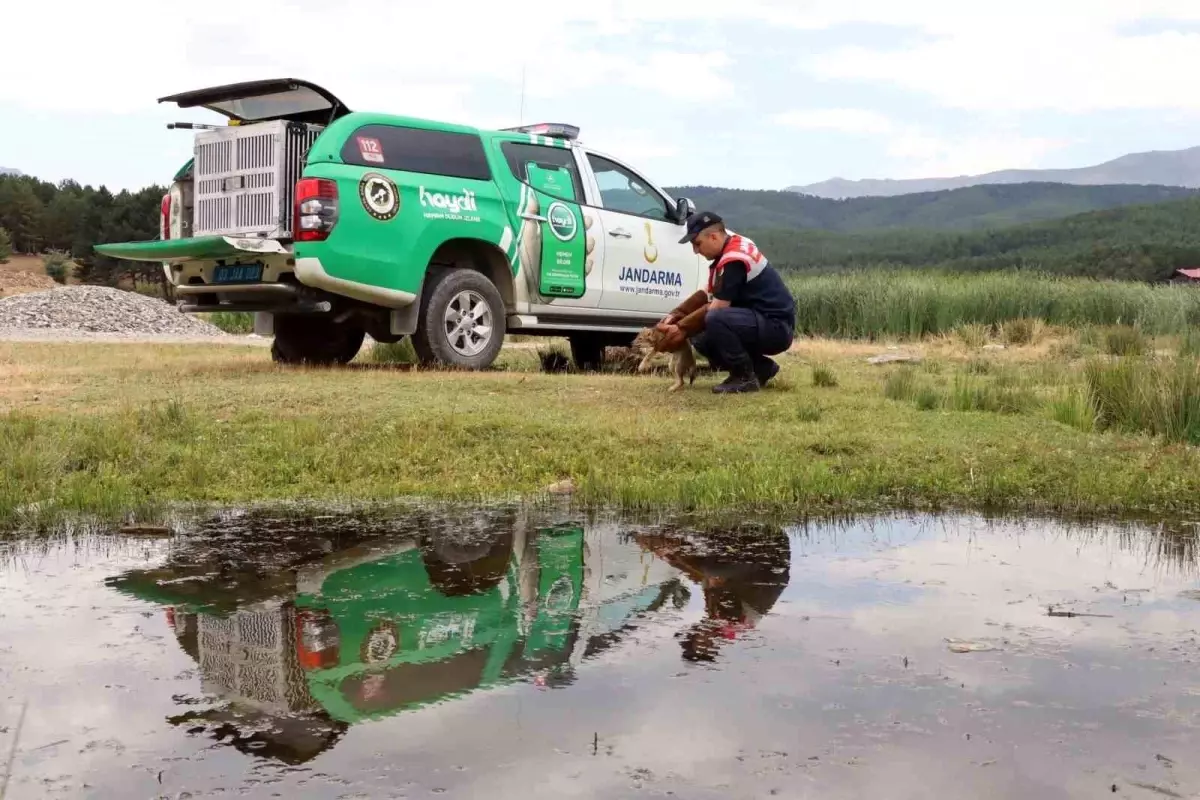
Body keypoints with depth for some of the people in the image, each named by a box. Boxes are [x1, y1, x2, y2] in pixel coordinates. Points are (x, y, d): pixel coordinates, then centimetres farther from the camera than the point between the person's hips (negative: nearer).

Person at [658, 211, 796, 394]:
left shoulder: (733, 261, -21)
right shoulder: (731, 242, 8)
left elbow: (717, 308, -20)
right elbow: (710, 297, 13)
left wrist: (681, 329, -10)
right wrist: (677, 315, 4)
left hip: (776, 327, -10)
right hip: (761, 323, 10)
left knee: (715, 321, -31)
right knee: (701, 338, 6)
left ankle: (746, 378, -13)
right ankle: (762, 368, 13)